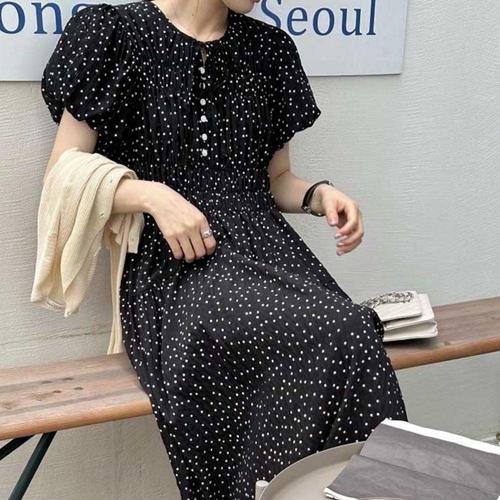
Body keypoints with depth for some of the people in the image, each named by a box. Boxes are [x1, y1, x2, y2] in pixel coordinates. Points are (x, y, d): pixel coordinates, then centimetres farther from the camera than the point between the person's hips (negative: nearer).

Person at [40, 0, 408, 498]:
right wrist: (150, 194, -15)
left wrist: (319, 194, 2)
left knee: (355, 336, -28)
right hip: (170, 265, -4)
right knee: (333, 335, -30)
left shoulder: (269, 47, 17)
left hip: (266, 248, 4)